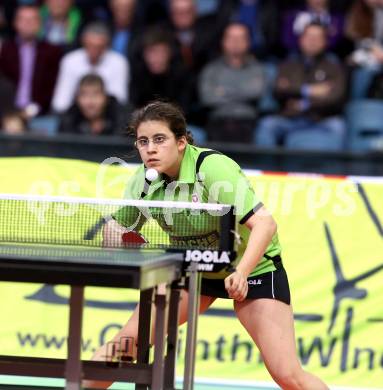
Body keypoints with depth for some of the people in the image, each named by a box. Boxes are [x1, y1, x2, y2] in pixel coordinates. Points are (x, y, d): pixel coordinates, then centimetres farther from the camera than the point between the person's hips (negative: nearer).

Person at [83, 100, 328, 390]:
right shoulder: (143, 180, -11)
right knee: (126, 341, -7)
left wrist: (241, 273, -47)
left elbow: (265, 224, -34)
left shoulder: (213, 168, -29)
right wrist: (113, 234, -19)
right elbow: (117, 226, 4)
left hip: (253, 266, -5)